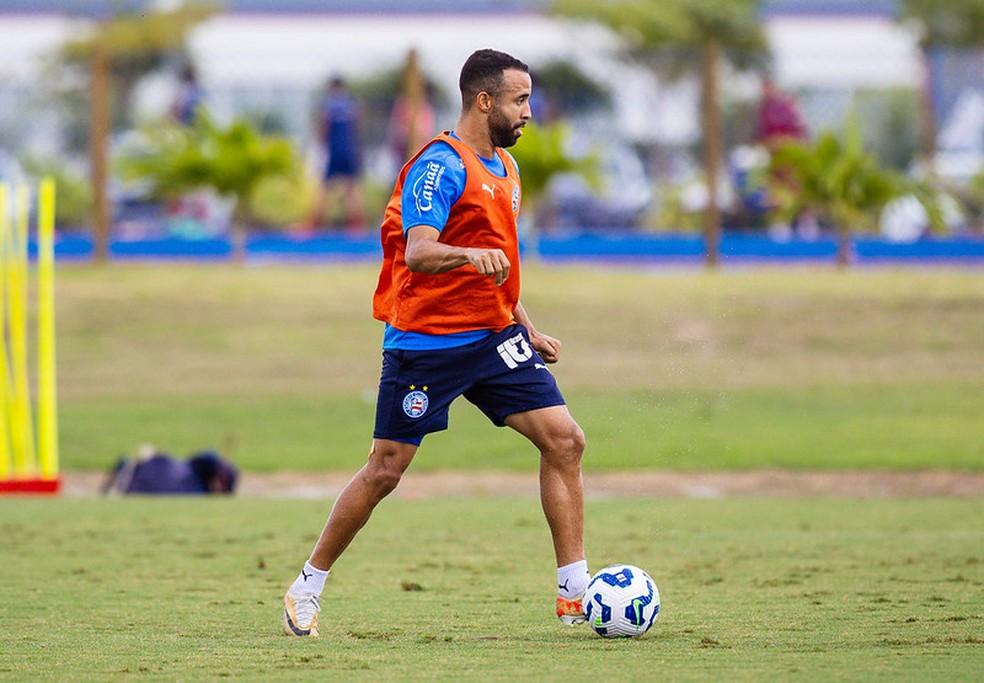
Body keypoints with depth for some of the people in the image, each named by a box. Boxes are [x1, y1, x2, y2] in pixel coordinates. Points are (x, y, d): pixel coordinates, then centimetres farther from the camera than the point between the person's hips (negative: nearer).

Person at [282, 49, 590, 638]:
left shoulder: (505, 166, 13)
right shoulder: (440, 166, -14)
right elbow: (418, 253, -28)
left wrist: (528, 330, 21)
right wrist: (470, 255, -46)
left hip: (493, 336, 7)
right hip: (426, 341, -7)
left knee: (565, 440, -7)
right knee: (386, 471, -2)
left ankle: (575, 593, -3)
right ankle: (308, 588, 15)